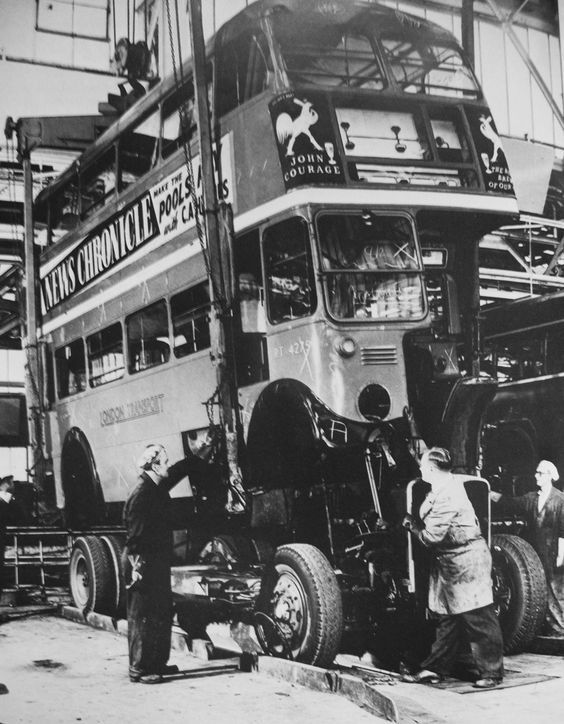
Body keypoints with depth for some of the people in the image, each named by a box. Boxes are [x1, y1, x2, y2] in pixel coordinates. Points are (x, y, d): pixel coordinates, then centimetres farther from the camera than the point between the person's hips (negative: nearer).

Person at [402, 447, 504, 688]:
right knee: (446, 618, 14)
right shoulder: (444, 488, 8)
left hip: (467, 563, -10)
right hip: (450, 565, 10)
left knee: (479, 620, -1)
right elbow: (429, 522, 12)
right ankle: (435, 668, 21)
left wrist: (411, 524, -6)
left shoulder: (447, 498, -23)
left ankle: (491, 672, 8)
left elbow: (431, 537, -21)